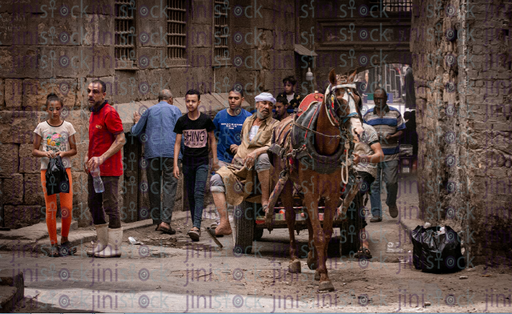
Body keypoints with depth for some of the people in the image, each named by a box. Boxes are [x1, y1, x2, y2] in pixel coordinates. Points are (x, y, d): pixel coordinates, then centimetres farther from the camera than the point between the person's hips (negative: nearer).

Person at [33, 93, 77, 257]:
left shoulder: (68, 126, 3)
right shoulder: (41, 127, 1)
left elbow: (74, 150, 6)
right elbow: (34, 150, 3)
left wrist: (64, 153, -14)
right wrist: (44, 154, -17)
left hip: (65, 169, 1)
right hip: (47, 170, -1)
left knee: (67, 207, -4)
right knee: (51, 208, 0)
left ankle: (64, 240, 15)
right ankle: (53, 244, 8)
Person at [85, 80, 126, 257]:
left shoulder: (109, 113, -13)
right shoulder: (93, 114, 16)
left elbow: (121, 140, -18)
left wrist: (101, 158, -24)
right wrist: (88, 156, 14)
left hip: (108, 170, -10)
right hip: (94, 169, 10)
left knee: (110, 207, -5)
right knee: (94, 205, 13)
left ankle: (114, 246, 0)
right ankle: (102, 242, 23)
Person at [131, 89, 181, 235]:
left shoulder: (150, 111, 15)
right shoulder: (174, 110, 9)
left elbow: (136, 132, 17)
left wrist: (137, 122, 38)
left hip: (152, 151, 3)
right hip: (170, 151, -2)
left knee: (154, 186, 8)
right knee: (170, 186, -6)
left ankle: (157, 221, 10)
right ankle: (165, 221, -19)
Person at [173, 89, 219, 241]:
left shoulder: (206, 120, -3)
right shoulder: (181, 121, 1)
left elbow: (212, 140, 7)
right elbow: (177, 143, 3)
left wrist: (215, 160, 5)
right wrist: (175, 164, -3)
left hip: (202, 162, -3)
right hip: (187, 163, 3)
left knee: (199, 194, -15)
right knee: (191, 195, 7)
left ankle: (196, 227, -25)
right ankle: (196, 226, 15)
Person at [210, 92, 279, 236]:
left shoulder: (274, 125, 3)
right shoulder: (248, 122, 20)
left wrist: (257, 151, -28)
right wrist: (237, 149, 22)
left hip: (258, 170, -5)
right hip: (239, 168, 5)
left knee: (263, 157, -39)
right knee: (216, 179, -21)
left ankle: (265, 199, -25)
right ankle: (224, 224, -30)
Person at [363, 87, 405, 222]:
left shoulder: (395, 113, 7)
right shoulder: (368, 115, 10)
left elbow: (401, 131, 6)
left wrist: (391, 137, -14)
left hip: (391, 155, -1)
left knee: (391, 181, -6)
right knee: (374, 184, -2)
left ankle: (391, 203, 25)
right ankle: (376, 214, 2)